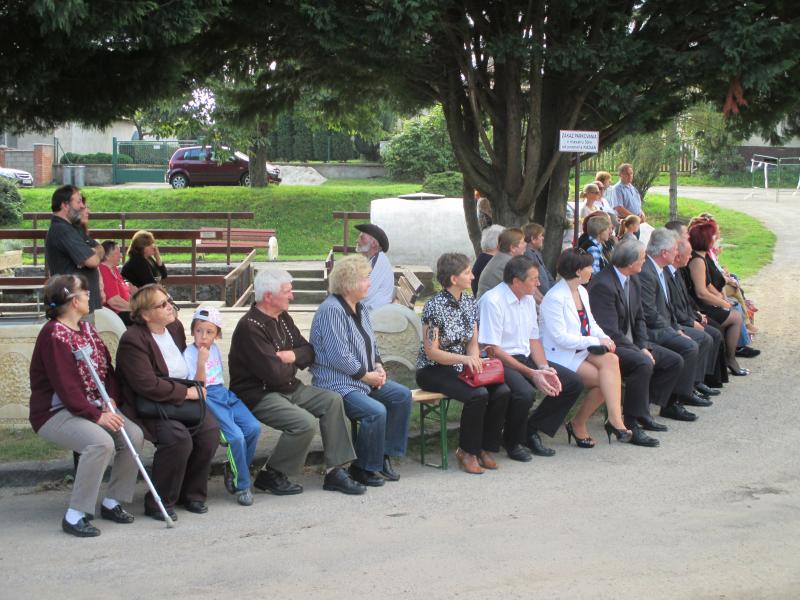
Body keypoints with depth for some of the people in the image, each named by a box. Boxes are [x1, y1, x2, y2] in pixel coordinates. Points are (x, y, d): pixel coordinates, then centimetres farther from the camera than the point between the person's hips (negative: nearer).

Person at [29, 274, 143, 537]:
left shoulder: (86, 329, 12)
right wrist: (97, 416, -25)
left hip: (91, 406, 8)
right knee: (101, 442, -32)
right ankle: (75, 515, -23)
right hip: (55, 412, -8)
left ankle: (112, 501, 3)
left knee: (133, 434, -12)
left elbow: (106, 366, 13)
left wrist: (110, 400, -6)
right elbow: (65, 386, -23)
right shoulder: (53, 335, -17)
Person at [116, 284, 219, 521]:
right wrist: (186, 392, -15)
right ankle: (159, 503, -14)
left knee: (210, 430, -19)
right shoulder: (132, 341, -15)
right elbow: (148, 386, -22)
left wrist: (195, 387, 7)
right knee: (178, 437, -32)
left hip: (181, 401, 7)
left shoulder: (175, 327, 10)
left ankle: (192, 493, 0)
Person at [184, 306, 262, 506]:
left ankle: (234, 471, 3)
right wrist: (201, 363, -23)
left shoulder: (214, 348, 15)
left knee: (253, 427, -16)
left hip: (223, 393, 7)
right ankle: (242, 486, -9)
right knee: (236, 436, -25)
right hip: (206, 398, -7)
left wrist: (223, 392, 12)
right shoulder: (189, 354, -6)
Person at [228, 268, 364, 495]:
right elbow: (275, 374, -27)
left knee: (332, 400, -4)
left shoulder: (282, 318, 9)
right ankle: (271, 475, -7)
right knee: (305, 423, -27)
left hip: (289, 389, 10)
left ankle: (334, 471, -1)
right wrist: (290, 365, -4)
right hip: (258, 396, -10)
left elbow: (310, 352, 12)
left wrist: (293, 356, -11)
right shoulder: (250, 327, -21)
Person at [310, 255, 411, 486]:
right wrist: (367, 375, -16)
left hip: (365, 378, 10)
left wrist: (378, 366, 5)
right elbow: (339, 356, -24)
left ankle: (384, 455, 6)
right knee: (376, 411, -28)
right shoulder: (331, 310, -19)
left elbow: (371, 343, 23)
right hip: (338, 384, -10)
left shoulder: (359, 307, 12)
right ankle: (363, 468, -9)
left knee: (402, 395, -2)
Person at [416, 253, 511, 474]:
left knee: (502, 391, -18)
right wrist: (464, 358, -28)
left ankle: (485, 447, -3)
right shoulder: (434, 307, -15)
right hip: (433, 370, -7)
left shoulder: (470, 303, 7)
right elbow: (431, 352, -16)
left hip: (461, 367, 7)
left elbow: (473, 343, 10)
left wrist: (476, 360, -12)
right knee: (478, 394, -30)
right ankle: (467, 451, -12)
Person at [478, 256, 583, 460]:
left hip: (526, 359, 8)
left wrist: (544, 368, -5)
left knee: (574, 383, -3)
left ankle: (532, 431, 6)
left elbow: (533, 340, 15)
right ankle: (513, 442, -6)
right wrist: (532, 374, -21)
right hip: (500, 363, -8)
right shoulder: (492, 301, -16)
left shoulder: (528, 300, 10)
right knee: (524, 392, -36)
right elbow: (493, 351, -19)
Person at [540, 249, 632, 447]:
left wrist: (605, 338, -4)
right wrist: (596, 341, -17)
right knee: (606, 378, -22)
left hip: (582, 350, 7)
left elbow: (591, 324, 17)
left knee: (611, 360, -22)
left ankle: (614, 420, -21)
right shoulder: (554, 298, -16)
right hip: (562, 355, -7)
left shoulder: (581, 291, 12)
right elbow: (561, 338, -20)